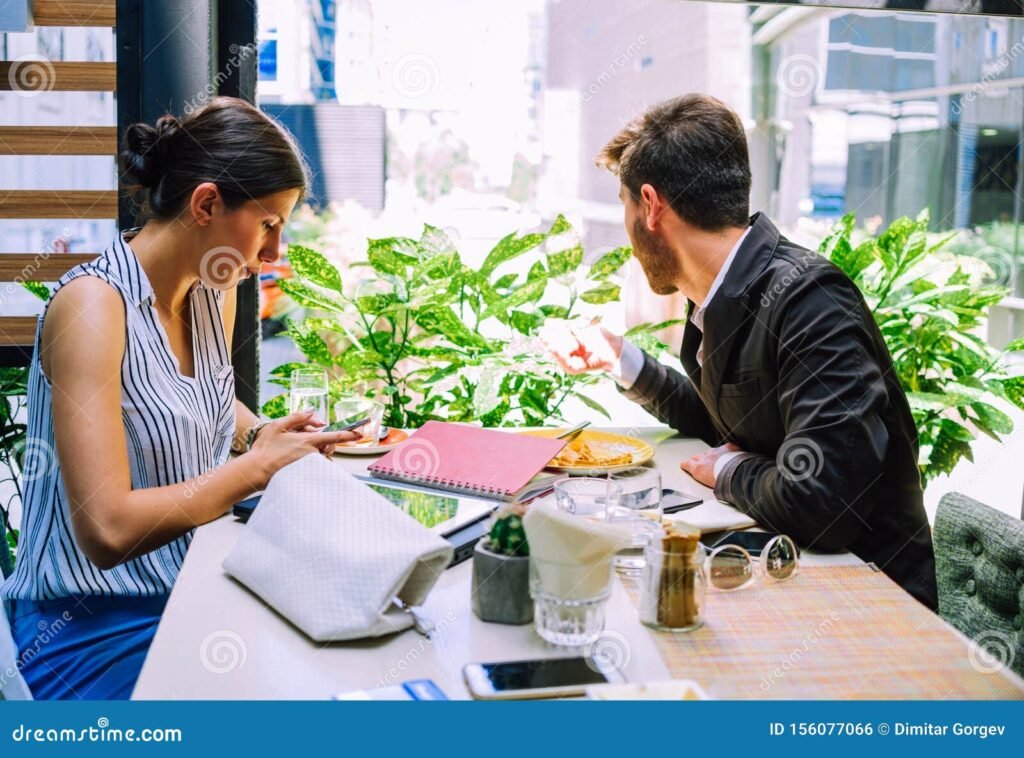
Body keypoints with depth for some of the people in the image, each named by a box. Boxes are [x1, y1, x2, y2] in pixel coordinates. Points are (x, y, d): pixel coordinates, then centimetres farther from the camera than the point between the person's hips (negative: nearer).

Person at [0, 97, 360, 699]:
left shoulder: (215, 293, 3)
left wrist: (261, 434, 3)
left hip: (194, 581, 7)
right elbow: (108, 529, -27)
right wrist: (258, 466, -19)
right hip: (98, 626, -7)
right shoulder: (93, 305, -21)